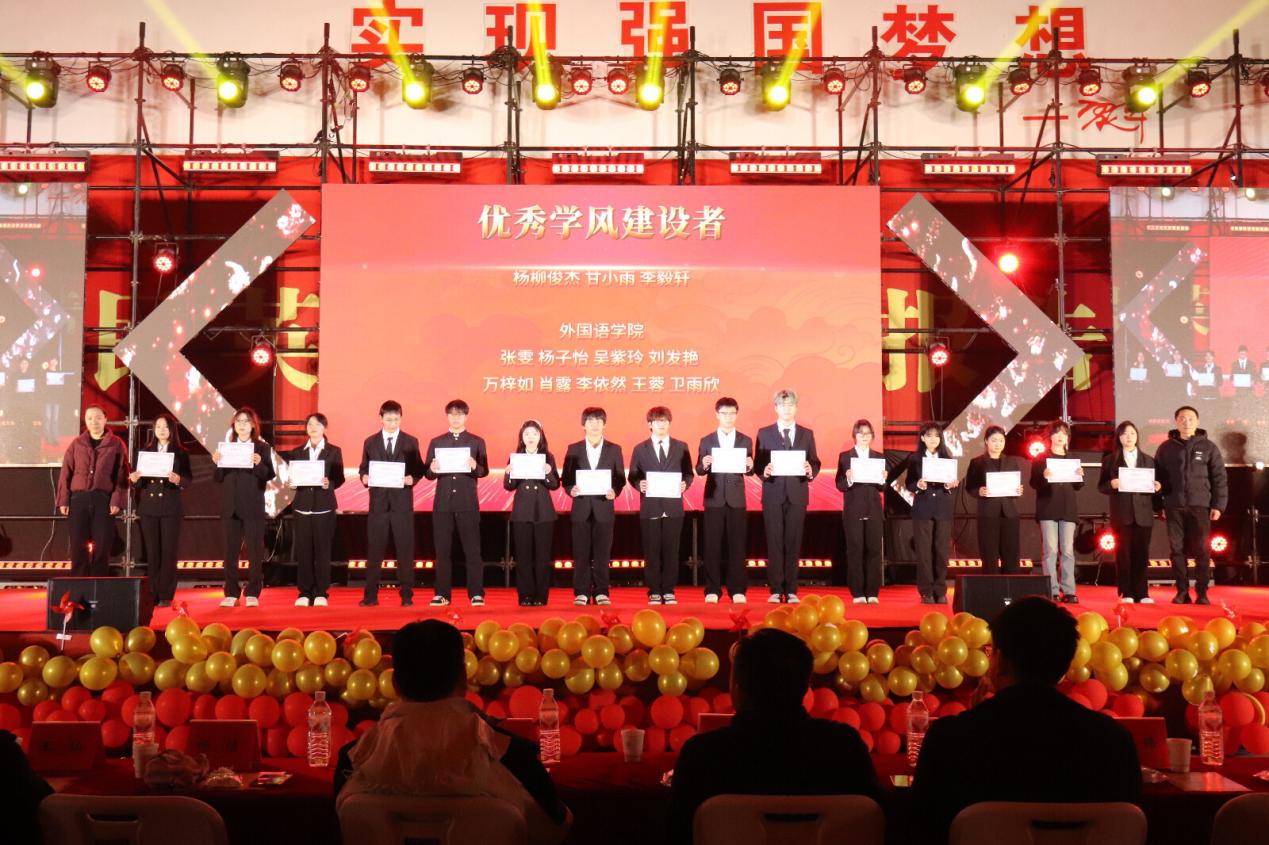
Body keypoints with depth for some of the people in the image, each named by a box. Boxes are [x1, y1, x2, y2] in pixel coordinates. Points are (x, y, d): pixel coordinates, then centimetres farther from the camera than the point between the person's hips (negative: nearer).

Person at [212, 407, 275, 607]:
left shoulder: (262, 448, 3)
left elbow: (269, 476, -5)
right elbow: (218, 478, 7)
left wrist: (259, 464, -23)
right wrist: (217, 463, -11)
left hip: (253, 507, -3)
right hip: (230, 506, 3)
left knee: (255, 551, 0)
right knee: (230, 551, 5)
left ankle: (253, 593, 7)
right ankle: (231, 593, 12)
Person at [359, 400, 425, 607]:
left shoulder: (411, 442, 7)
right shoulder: (370, 442, 10)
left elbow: (419, 469, 6)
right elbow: (363, 468, 10)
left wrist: (412, 478, -14)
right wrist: (364, 477, -11)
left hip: (402, 502, -1)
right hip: (378, 502, 1)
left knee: (405, 550, 1)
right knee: (374, 549, 2)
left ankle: (406, 595, 9)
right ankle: (371, 595, 9)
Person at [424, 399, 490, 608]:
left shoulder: (477, 442, 7)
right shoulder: (436, 442, 11)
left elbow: (484, 471, 0)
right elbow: (428, 474, 7)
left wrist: (475, 467, -21)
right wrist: (432, 469, -15)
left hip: (467, 503, -2)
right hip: (443, 503, 2)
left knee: (472, 549, -2)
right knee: (442, 550, 4)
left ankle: (476, 594, 3)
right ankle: (442, 594, 11)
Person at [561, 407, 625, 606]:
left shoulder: (614, 450, 8)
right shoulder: (573, 449, 8)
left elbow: (621, 478, 5)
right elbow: (565, 477, 6)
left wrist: (614, 491, -14)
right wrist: (571, 489, -14)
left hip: (603, 508, 0)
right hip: (581, 508, 0)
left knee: (602, 553, 2)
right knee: (581, 553, 2)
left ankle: (601, 592, 9)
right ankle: (581, 592, 8)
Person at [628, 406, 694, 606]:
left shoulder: (681, 447, 10)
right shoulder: (640, 449, 9)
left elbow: (688, 473, 9)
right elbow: (633, 476, 6)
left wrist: (685, 484, -11)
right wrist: (639, 484, -15)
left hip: (673, 507, 1)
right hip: (650, 508, -1)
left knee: (671, 550, 3)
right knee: (652, 551, 1)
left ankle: (669, 591, 11)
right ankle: (654, 592, 9)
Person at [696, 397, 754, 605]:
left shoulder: (745, 441, 9)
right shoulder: (706, 441, 6)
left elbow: (749, 471, 5)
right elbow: (699, 470, 2)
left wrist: (750, 467, -17)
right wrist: (704, 465, -19)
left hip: (736, 499, 1)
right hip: (714, 499, 0)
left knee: (737, 545, 2)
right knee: (712, 546, 1)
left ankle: (737, 589, 8)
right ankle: (712, 590, 7)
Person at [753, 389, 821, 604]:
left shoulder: (807, 434, 12)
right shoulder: (764, 433, 8)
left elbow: (816, 463, 9)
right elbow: (757, 464, 5)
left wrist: (811, 471, -12)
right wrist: (764, 471, -16)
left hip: (797, 494, 1)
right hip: (773, 494, -1)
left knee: (793, 542, 2)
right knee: (774, 543, -1)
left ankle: (791, 590, 8)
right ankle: (776, 590, 3)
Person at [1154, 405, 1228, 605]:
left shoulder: (1208, 447, 6)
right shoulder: (1166, 448, 8)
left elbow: (1220, 478, 4)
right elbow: (1158, 477, 8)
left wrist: (1218, 505, -3)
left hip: (1200, 506, -1)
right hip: (1174, 507, 1)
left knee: (1201, 551, -1)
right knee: (1177, 549, 2)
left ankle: (1201, 592, 7)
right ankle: (1182, 591, 9)